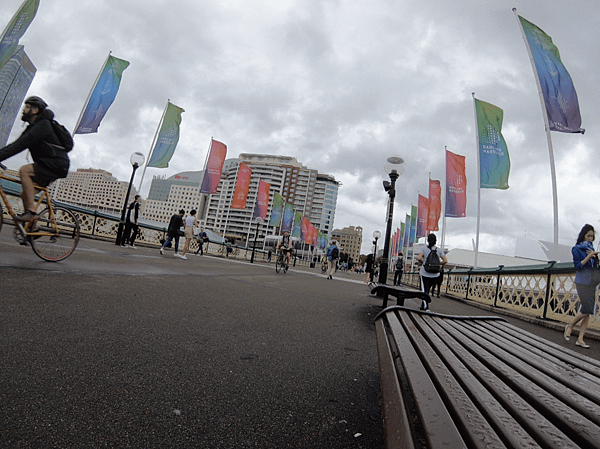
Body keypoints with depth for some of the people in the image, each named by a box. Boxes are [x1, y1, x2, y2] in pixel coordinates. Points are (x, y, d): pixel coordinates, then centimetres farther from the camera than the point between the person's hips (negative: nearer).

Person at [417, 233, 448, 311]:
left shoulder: (424, 248, -6)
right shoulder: (439, 250, 1)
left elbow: (419, 258, -19)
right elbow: (445, 261, -6)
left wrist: (422, 262, 1)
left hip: (425, 273, -3)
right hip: (435, 274, 3)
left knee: (425, 290, 4)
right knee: (429, 289, 19)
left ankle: (426, 306, -7)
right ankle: (423, 305, 24)